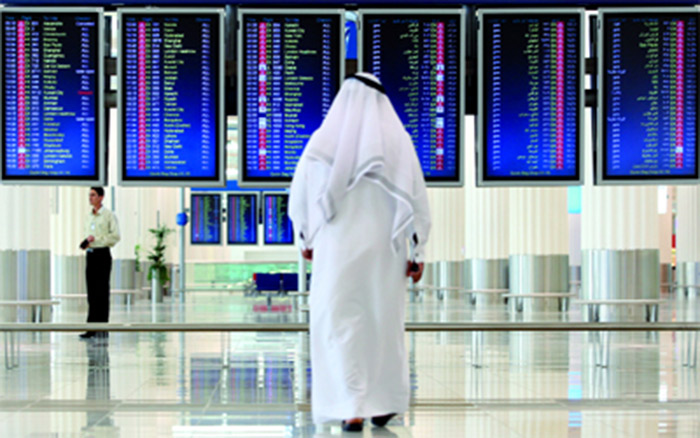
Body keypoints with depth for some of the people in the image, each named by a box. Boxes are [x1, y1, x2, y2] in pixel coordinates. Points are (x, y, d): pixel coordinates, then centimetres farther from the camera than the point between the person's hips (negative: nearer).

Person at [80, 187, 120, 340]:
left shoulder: (109, 215, -5)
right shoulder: (89, 217, 16)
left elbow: (115, 236, -11)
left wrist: (95, 239, -15)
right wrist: (85, 243, 5)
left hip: (102, 254, -7)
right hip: (90, 255, 7)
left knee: (102, 293, -6)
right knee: (92, 294, 5)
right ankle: (92, 328, 6)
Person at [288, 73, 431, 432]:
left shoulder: (324, 140, -2)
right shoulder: (398, 141, -1)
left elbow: (299, 195, 5)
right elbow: (417, 201, -2)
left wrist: (306, 239, 20)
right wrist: (418, 252, 3)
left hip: (338, 248, -1)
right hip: (385, 251, 2)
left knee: (339, 325, 2)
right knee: (384, 323, 14)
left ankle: (352, 408, -9)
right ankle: (384, 404, 22)